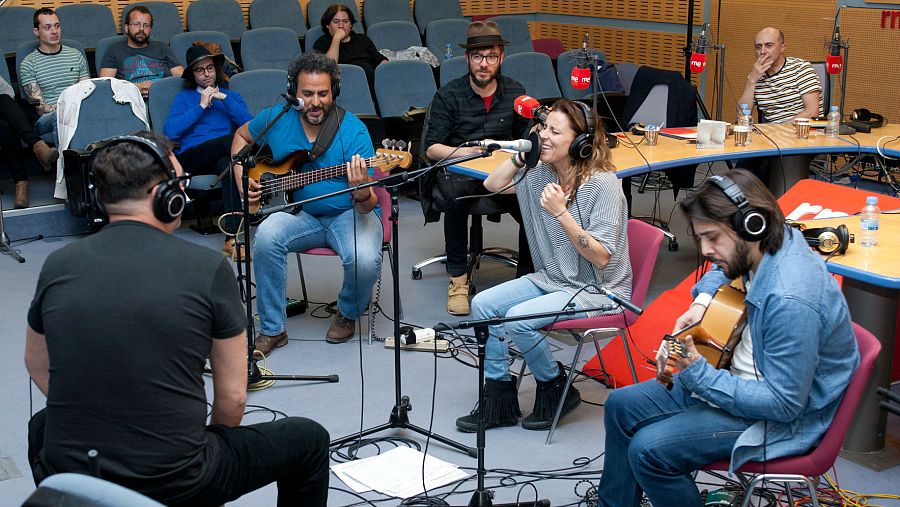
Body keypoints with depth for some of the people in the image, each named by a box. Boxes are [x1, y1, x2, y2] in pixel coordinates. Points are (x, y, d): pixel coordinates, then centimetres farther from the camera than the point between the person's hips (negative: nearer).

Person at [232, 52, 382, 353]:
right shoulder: (277, 118, -4)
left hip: (348, 213, -3)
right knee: (267, 236, -29)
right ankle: (272, 329, -13)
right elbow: (242, 136, 20)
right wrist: (241, 179, 6)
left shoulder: (353, 131, -15)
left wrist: (361, 194, -42)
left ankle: (348, 314, 5)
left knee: (365, 260, -32)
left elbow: (368, 205, -18)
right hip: (300, 213, 3)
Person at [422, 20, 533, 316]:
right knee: (456, 196, -38)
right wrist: (470, 152, -22)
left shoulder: (515, 92, 9)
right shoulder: (449, 95, -1)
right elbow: (431, 148, -6)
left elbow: (525, 139, 19)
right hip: (457, 172, -2)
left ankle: (526, 277, -9)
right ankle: (457, 279, -25)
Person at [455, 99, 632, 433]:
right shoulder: (541, 174, 1)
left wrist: (561, 213, -30)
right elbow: (492, 185, 12)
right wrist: (522, 154, -1)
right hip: (551, 280, 8)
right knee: (482, 304, -7)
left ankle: (557, 389, 2)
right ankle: (499, 399, 3)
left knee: (518, 318, -25)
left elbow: (601, 257, -23)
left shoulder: (602, 183, -20)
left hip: (598, 290, -8)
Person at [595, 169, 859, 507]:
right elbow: (721, 271, 20)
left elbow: (785, 404, -29)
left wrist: (697, 374, -30)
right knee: (622, 405, 7)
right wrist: (702, 301, -1)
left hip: (785, 418, -10)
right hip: (738, 376, 10)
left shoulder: (791, 301, -34)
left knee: (648, 449, -22)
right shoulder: (774, 242, -6)